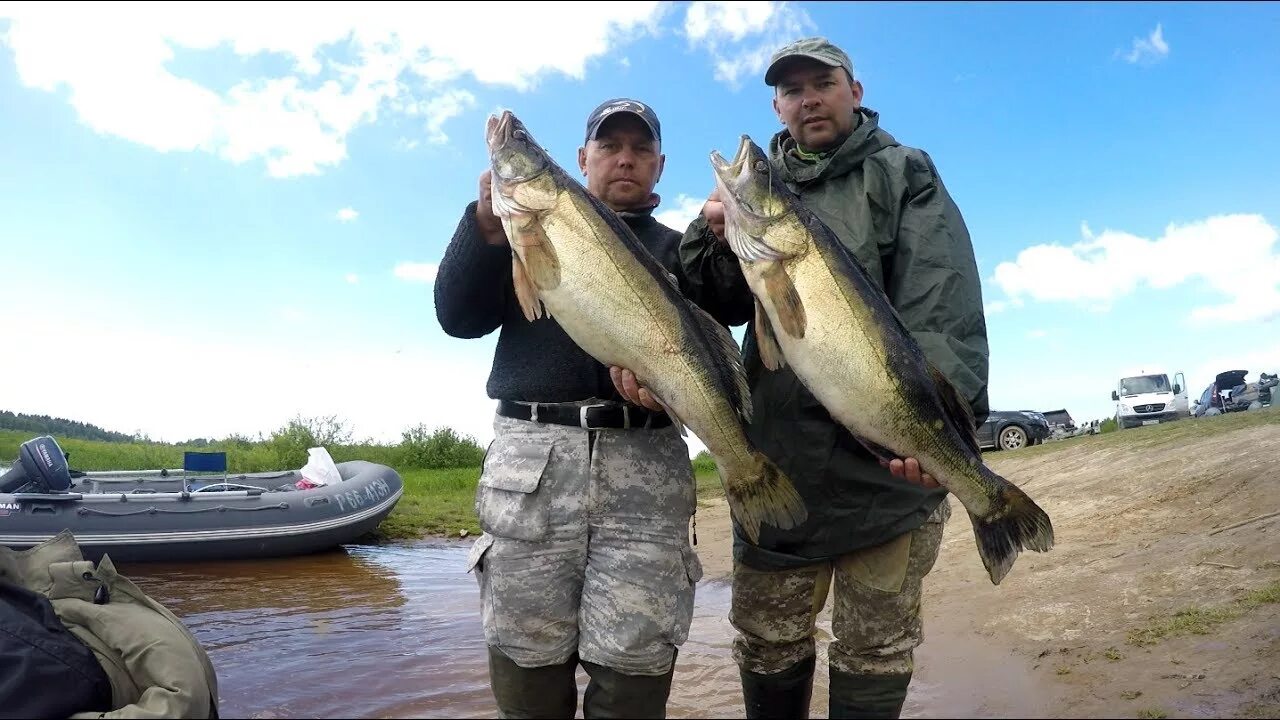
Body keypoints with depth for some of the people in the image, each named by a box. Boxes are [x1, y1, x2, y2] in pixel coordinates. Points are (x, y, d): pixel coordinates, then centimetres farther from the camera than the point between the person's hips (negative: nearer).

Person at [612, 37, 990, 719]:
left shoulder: (903, 174, 6)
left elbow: (941, 296, -12)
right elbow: (722, 303, 3)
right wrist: (714, 235, -19)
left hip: (890, 458, -2)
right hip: (776, 459, 3)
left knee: (874, 661, 11)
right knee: (766, 650, 13)